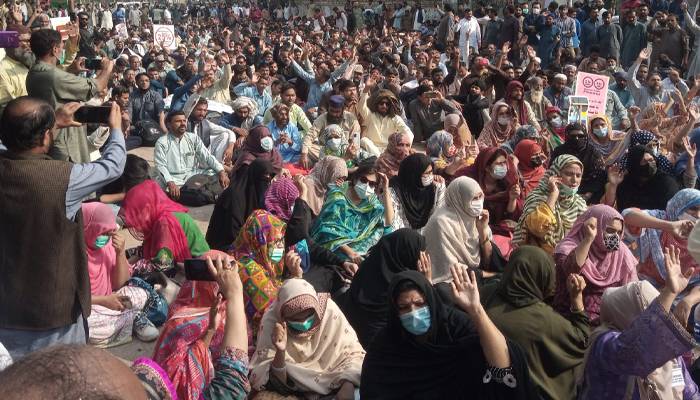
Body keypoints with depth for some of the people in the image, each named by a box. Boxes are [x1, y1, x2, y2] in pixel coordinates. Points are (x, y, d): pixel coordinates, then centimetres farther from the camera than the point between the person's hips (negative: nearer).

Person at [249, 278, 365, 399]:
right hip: (292, 386, 1)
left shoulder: (330, 311, -19)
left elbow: (353, 353, -13)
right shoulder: (271, 321, -21)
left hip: (329, 379, 0)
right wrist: (280, 351, -36)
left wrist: (347, 387, -28)